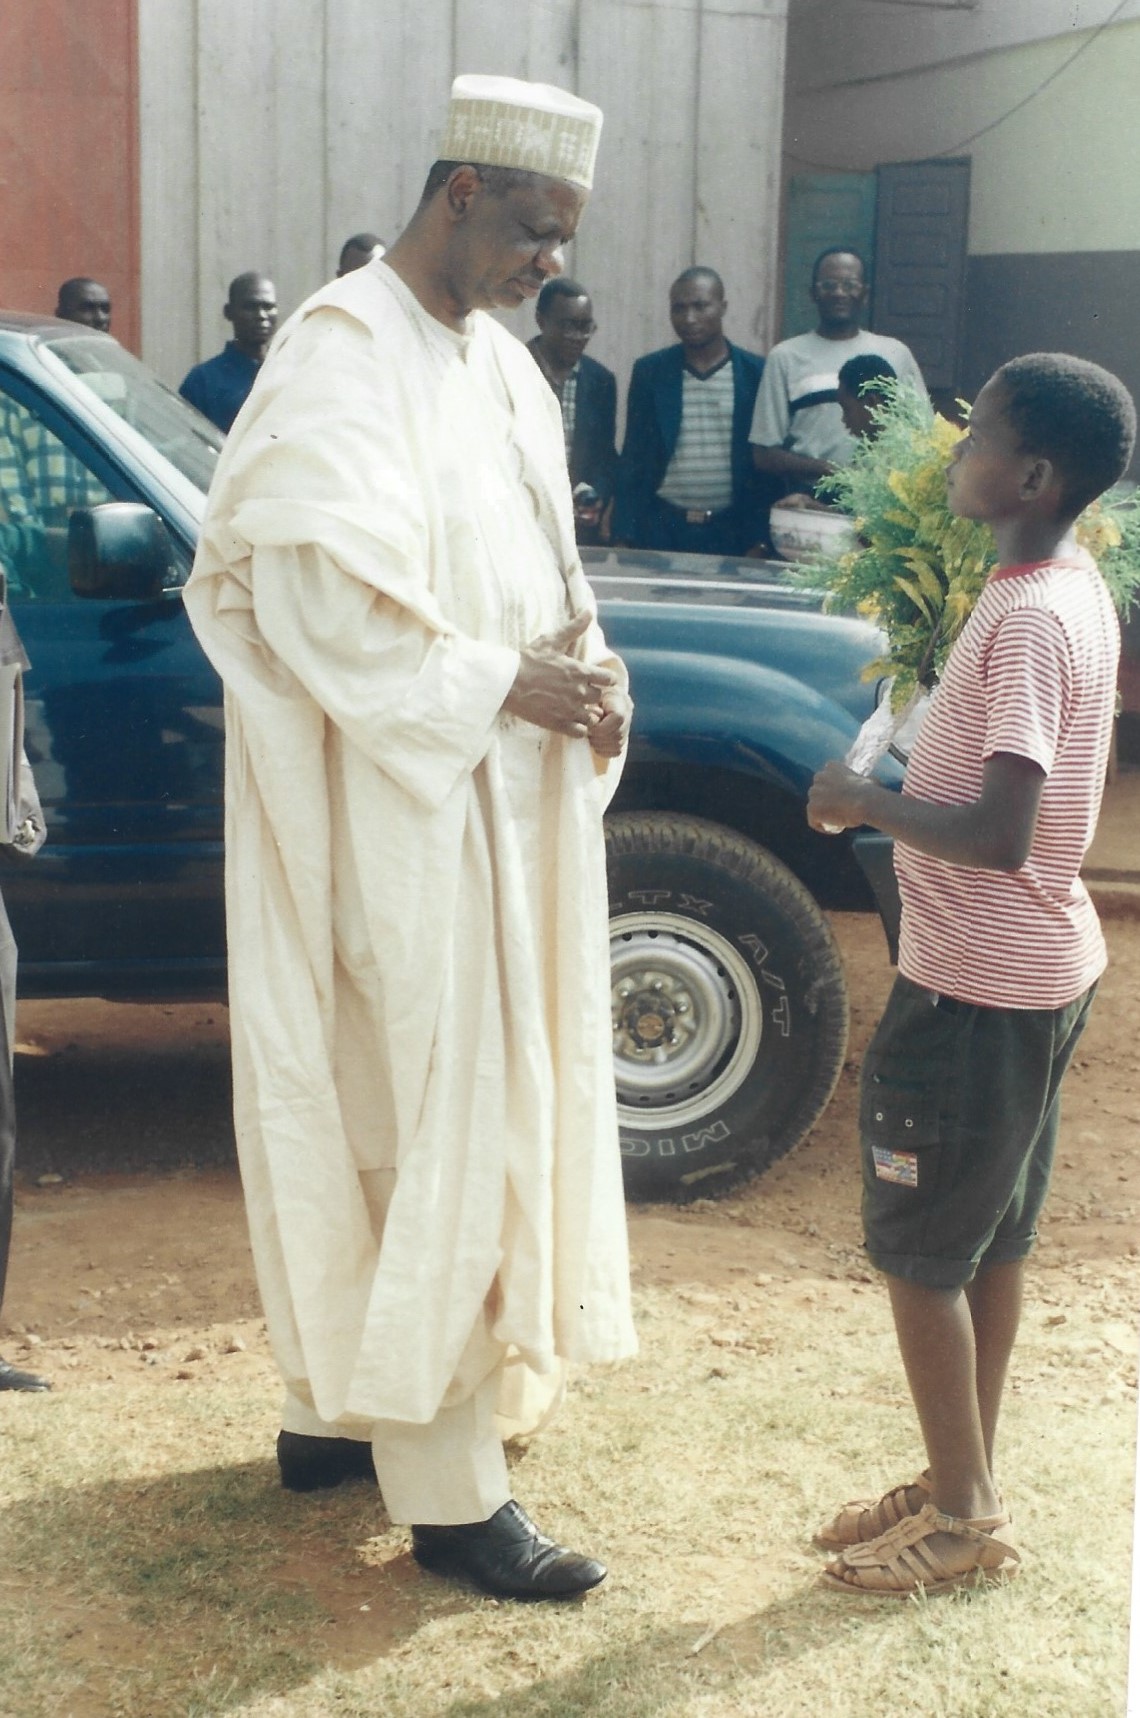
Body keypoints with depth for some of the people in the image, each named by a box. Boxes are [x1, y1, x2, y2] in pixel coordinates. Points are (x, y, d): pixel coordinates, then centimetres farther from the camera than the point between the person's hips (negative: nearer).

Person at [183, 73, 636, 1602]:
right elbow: (320, 589, -22)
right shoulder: (344, 355, -14)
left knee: (485, 1110, 15)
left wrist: (588, 665, -2)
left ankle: (342, 1401, 30)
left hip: (504, 797, 9)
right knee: (433, 1122, -4)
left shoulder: (500, 361, 14)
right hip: (396, 807, -9)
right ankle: (447, 1492, 7)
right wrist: (507, 685, -20)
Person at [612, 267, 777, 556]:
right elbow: (633, 458, 7)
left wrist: (760, 538, -3)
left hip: (732, 530, -1)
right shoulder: (649, 371, 5)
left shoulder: (757, 373, 1)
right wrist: (624, 536, 1)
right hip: (661, 527, 1)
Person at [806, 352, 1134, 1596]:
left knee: (920, 1251, 4)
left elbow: (998, 833, -29)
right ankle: (965, 1488, 31)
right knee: (991, 1238, 17)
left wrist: (864, 800, -16)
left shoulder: (1028, 619, -24)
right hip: (1039, 967, 10)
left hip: (977, 983, -10)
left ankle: (962, 1518, 17)